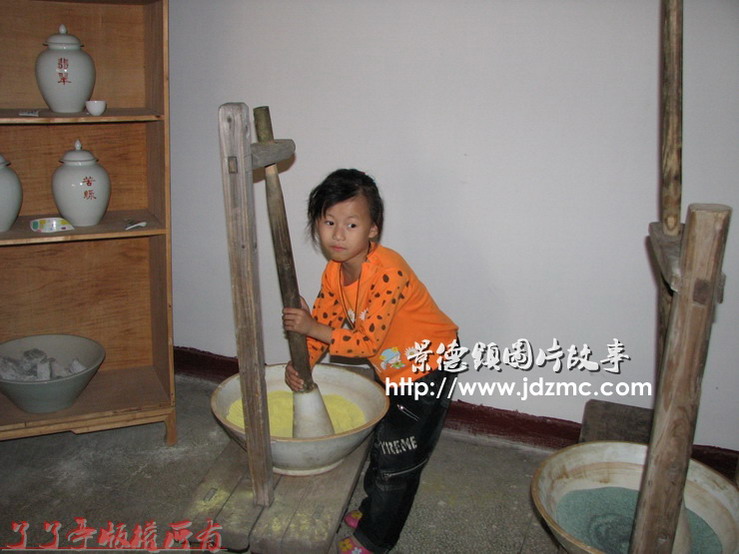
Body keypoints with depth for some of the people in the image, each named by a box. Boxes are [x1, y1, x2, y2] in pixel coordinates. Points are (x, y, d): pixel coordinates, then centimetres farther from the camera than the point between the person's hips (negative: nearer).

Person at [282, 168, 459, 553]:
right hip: (391, 368, 8)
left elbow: (368, 340, -33)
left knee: (399, 455, 3)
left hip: (429, 363, -8)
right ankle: (375, 507, 46)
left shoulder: (387, 271, -33)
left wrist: (312, 327, -34)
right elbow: (321, 324, 1)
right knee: (381, 438, 23)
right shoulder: (334, 273, -7)